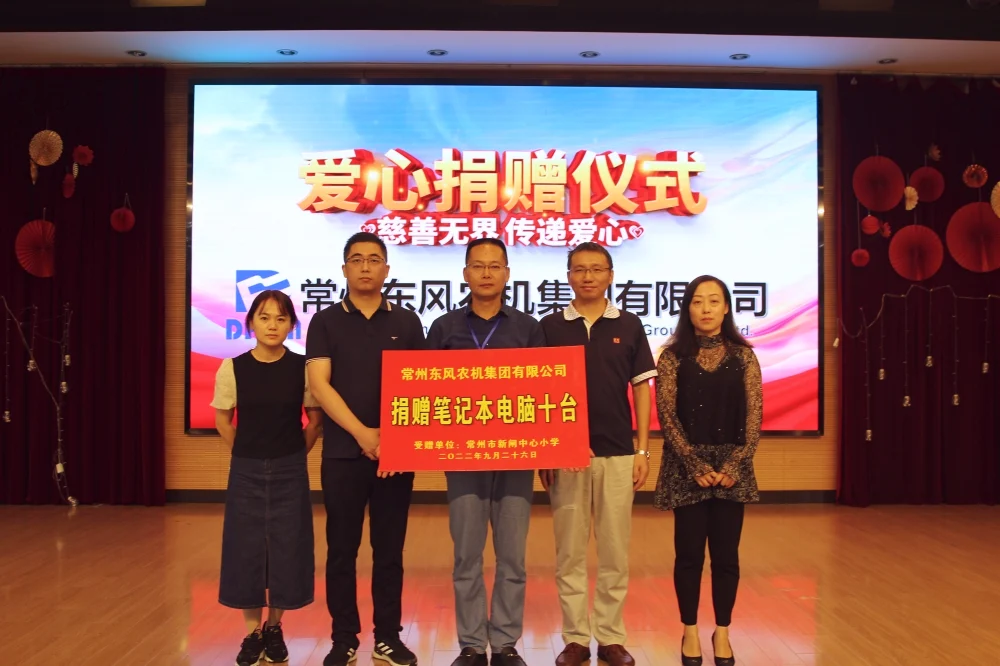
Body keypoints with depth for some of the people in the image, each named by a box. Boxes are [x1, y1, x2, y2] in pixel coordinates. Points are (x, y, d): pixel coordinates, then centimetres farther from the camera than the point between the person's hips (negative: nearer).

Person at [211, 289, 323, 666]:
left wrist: (296, 453, 3)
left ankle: (274, 629, 24)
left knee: (286, 550, 5)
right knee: (246, 550, 5)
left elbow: (315, 420, 3)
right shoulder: (232, 368, -6)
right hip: (246, 472, 1)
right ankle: (252, 633, 22)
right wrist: (245, 453, 7)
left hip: (290, 472, 0)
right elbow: (222, 418, 8)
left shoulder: (302, 368, -8)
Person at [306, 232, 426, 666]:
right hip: (343, 451, -1)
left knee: (389, 549, 8)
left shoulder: (407, 322, 8)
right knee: (342, 550, 5)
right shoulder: (326, 322, 4)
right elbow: (319, 384, -5)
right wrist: (362, 432, -15)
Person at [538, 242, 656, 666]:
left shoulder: (629, 326, 5)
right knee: (570, 552, 6)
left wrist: (643, 450, 0)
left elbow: (641, 389, 6)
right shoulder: (550, 326, 3)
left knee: (615, 551, 6)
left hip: (618, 452, 1)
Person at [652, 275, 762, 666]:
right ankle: (690, 631, 18)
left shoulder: (743, 355, 4)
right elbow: (666, 415, -5)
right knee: (689, 553, 4)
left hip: (732, 466, 1)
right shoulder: (673, 356, 0)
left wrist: (735, 464, -10)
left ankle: (722, 633, 19)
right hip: (686, 467, -1)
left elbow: (754, 414, 0)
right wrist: (695, 465, -12)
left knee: (726, 554, 5)